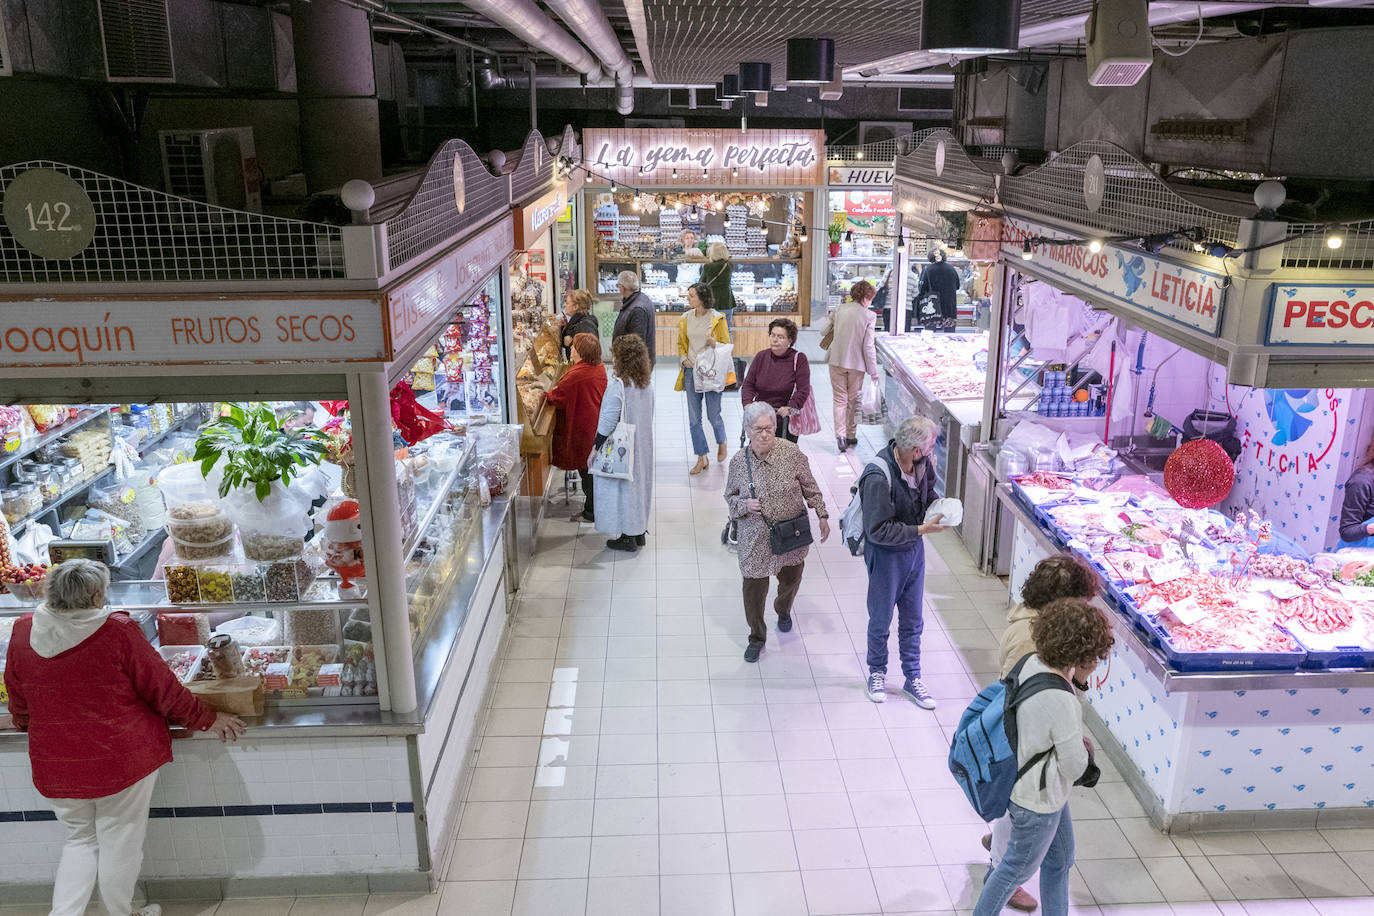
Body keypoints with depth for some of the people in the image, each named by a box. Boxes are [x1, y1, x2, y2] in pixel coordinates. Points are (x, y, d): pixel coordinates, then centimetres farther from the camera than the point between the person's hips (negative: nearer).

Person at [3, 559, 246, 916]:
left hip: (55, 767, 4)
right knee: (120, 843, 13)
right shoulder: (118, 631, -20)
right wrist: (208, 719, 2)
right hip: (123, 759, -4)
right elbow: (163, 690, -12)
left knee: (80, 840, 22)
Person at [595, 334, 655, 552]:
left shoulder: (618, 385, -22)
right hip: (643, 446, 7)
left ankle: (627, 537, 13)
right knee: (639, 483, 18)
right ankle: (639, 531, 29)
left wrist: (595, 447, -15)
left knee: (621, 486, 5)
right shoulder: (646, 384, 1)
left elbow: (609, 420, -23)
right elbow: (648, 416, 7)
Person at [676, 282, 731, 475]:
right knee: (694, 419, 4)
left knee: (713, 415, 3)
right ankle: (702, 459, 15)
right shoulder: (685, 318, 6)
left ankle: (722, 443, 36)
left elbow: (727, 345, 0)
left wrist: (715, 343, -20)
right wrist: (684, 358, -1)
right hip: (691, 372, 4)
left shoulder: (717, 318, -7)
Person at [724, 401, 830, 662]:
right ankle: (757, 636, 23)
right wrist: (745, 506, -17)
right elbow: (730, 496, 3)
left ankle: (783, 610, 54)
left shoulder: (791, 453, -13)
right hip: (755, 537, -1)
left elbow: (810, 488, 0)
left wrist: (823, 516, 1)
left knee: (791, 578, 20)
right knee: (754, 585, 0)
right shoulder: (739, 461, -11)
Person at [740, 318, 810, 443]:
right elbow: (748, 384, 9)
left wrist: (790, 407, -22)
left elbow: (803, 390, -8)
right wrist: (747, 403, -9)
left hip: (785, 418, -3)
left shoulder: (799, 359, -4)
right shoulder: (761, 356, 7)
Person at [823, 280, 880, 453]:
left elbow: (824, 331, 7)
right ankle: (851, 436, 21)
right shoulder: (869, 315, -11)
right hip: (856, 363, -2)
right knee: (853, 401, 14)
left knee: (840, 399, 9)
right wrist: (873, 371, -3)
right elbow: (868, 347, -12)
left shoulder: (839, 309, -3)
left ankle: (840, 435, -4)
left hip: (837, 361, 2)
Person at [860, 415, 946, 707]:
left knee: (913, 620, 17)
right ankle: (877, 673, 37)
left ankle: (912, 678, 33)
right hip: (885, 555, -6)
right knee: (881, 620, 14)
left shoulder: (922, 462, -10)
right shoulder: (878, 477, -31)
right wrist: (921, 529, -25)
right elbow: (879, 531, -27)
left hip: (914, 549, 6)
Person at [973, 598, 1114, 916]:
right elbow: (1075, 767, -22)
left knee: (1060, 858, 28)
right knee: (1019, 868, 18)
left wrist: (1076, 742, -5)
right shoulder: (1062, 702, -37)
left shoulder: (1032, 663, -12)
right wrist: (1083, 749, -2)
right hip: (1037, 802, -8)